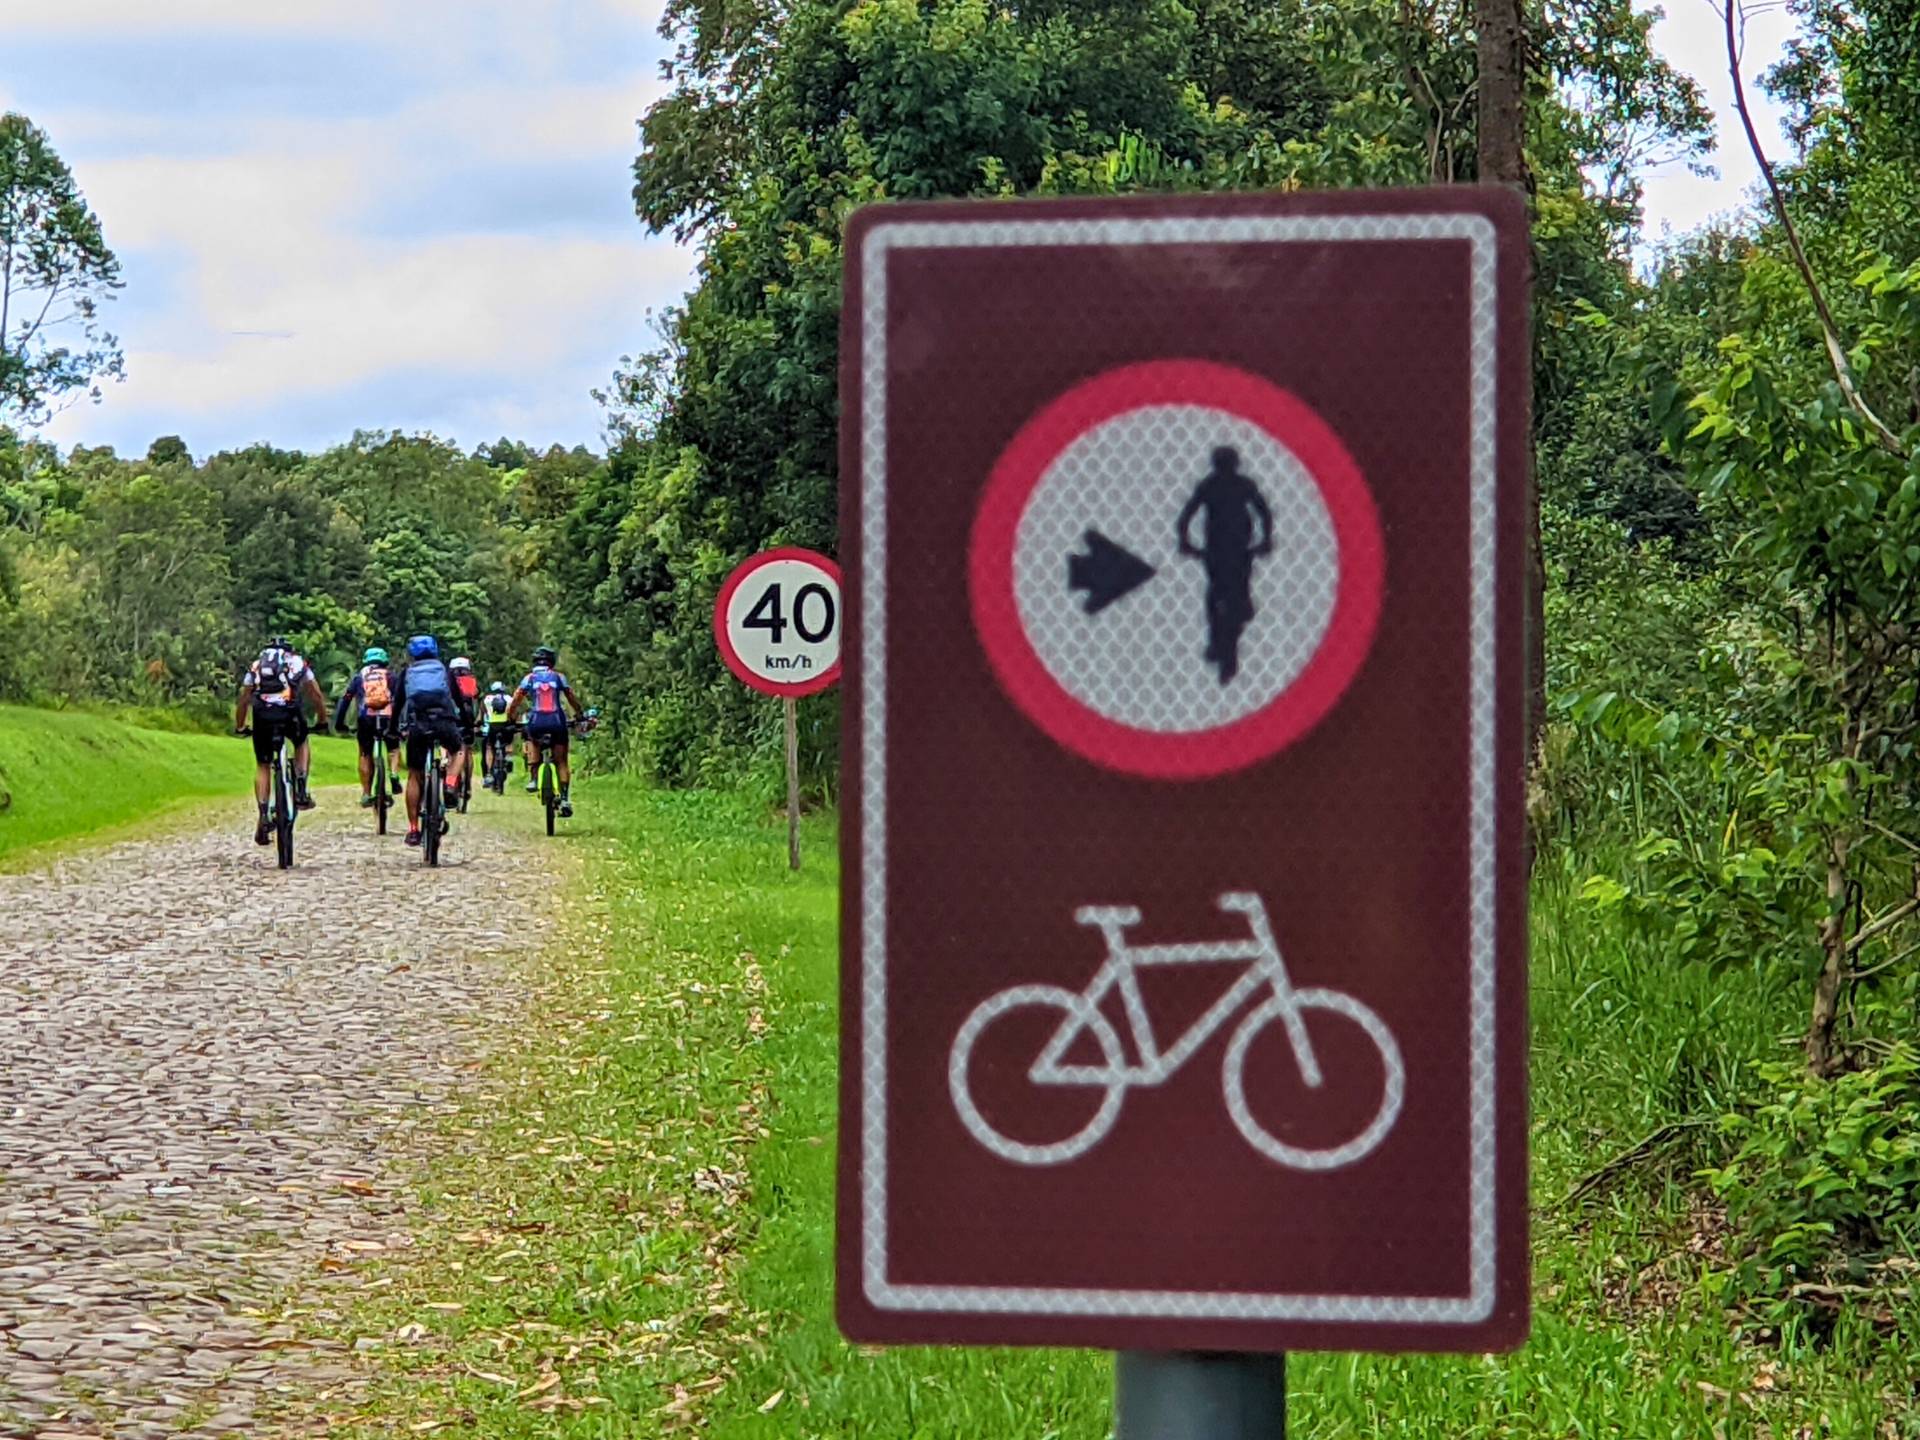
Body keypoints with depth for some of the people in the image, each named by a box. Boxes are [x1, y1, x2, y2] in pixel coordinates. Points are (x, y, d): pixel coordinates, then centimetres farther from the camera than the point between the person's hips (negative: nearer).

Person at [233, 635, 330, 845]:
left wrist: (239, 727, 32)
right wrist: (322, 721, 33)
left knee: (262, 766, 12)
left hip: (262, 715, 1)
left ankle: (263, 816, 0)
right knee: (302, 744, 30)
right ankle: (301, 791, 14)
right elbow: (317, 695, 23)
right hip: (290, 713, -1)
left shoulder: (256, 666, 27)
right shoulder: (299, 663, 25)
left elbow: (243, 700, 24)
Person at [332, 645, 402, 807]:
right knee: (393, 747, 25)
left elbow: (345, 699, 14)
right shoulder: (390, 675, 19)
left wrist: (339, 724, 16)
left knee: (365, 755, 15)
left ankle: (366, 794, 9)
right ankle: (394, 774, -1)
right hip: (388, 718, 0)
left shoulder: (359, 676, 19)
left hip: (366, 719, 0)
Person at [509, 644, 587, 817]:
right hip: (557, 722, 0)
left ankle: (533, 778, 15)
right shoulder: (558, 677, 11)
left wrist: (509, 719, 16)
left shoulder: (529, 678, 10)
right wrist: (580, 715, 24)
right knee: (561, 762, 10)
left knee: (532, 741, 34)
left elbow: (516, 701, 5)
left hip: (536, 723, 0)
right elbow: (572, 699, 12)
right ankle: (565, 798, -3)